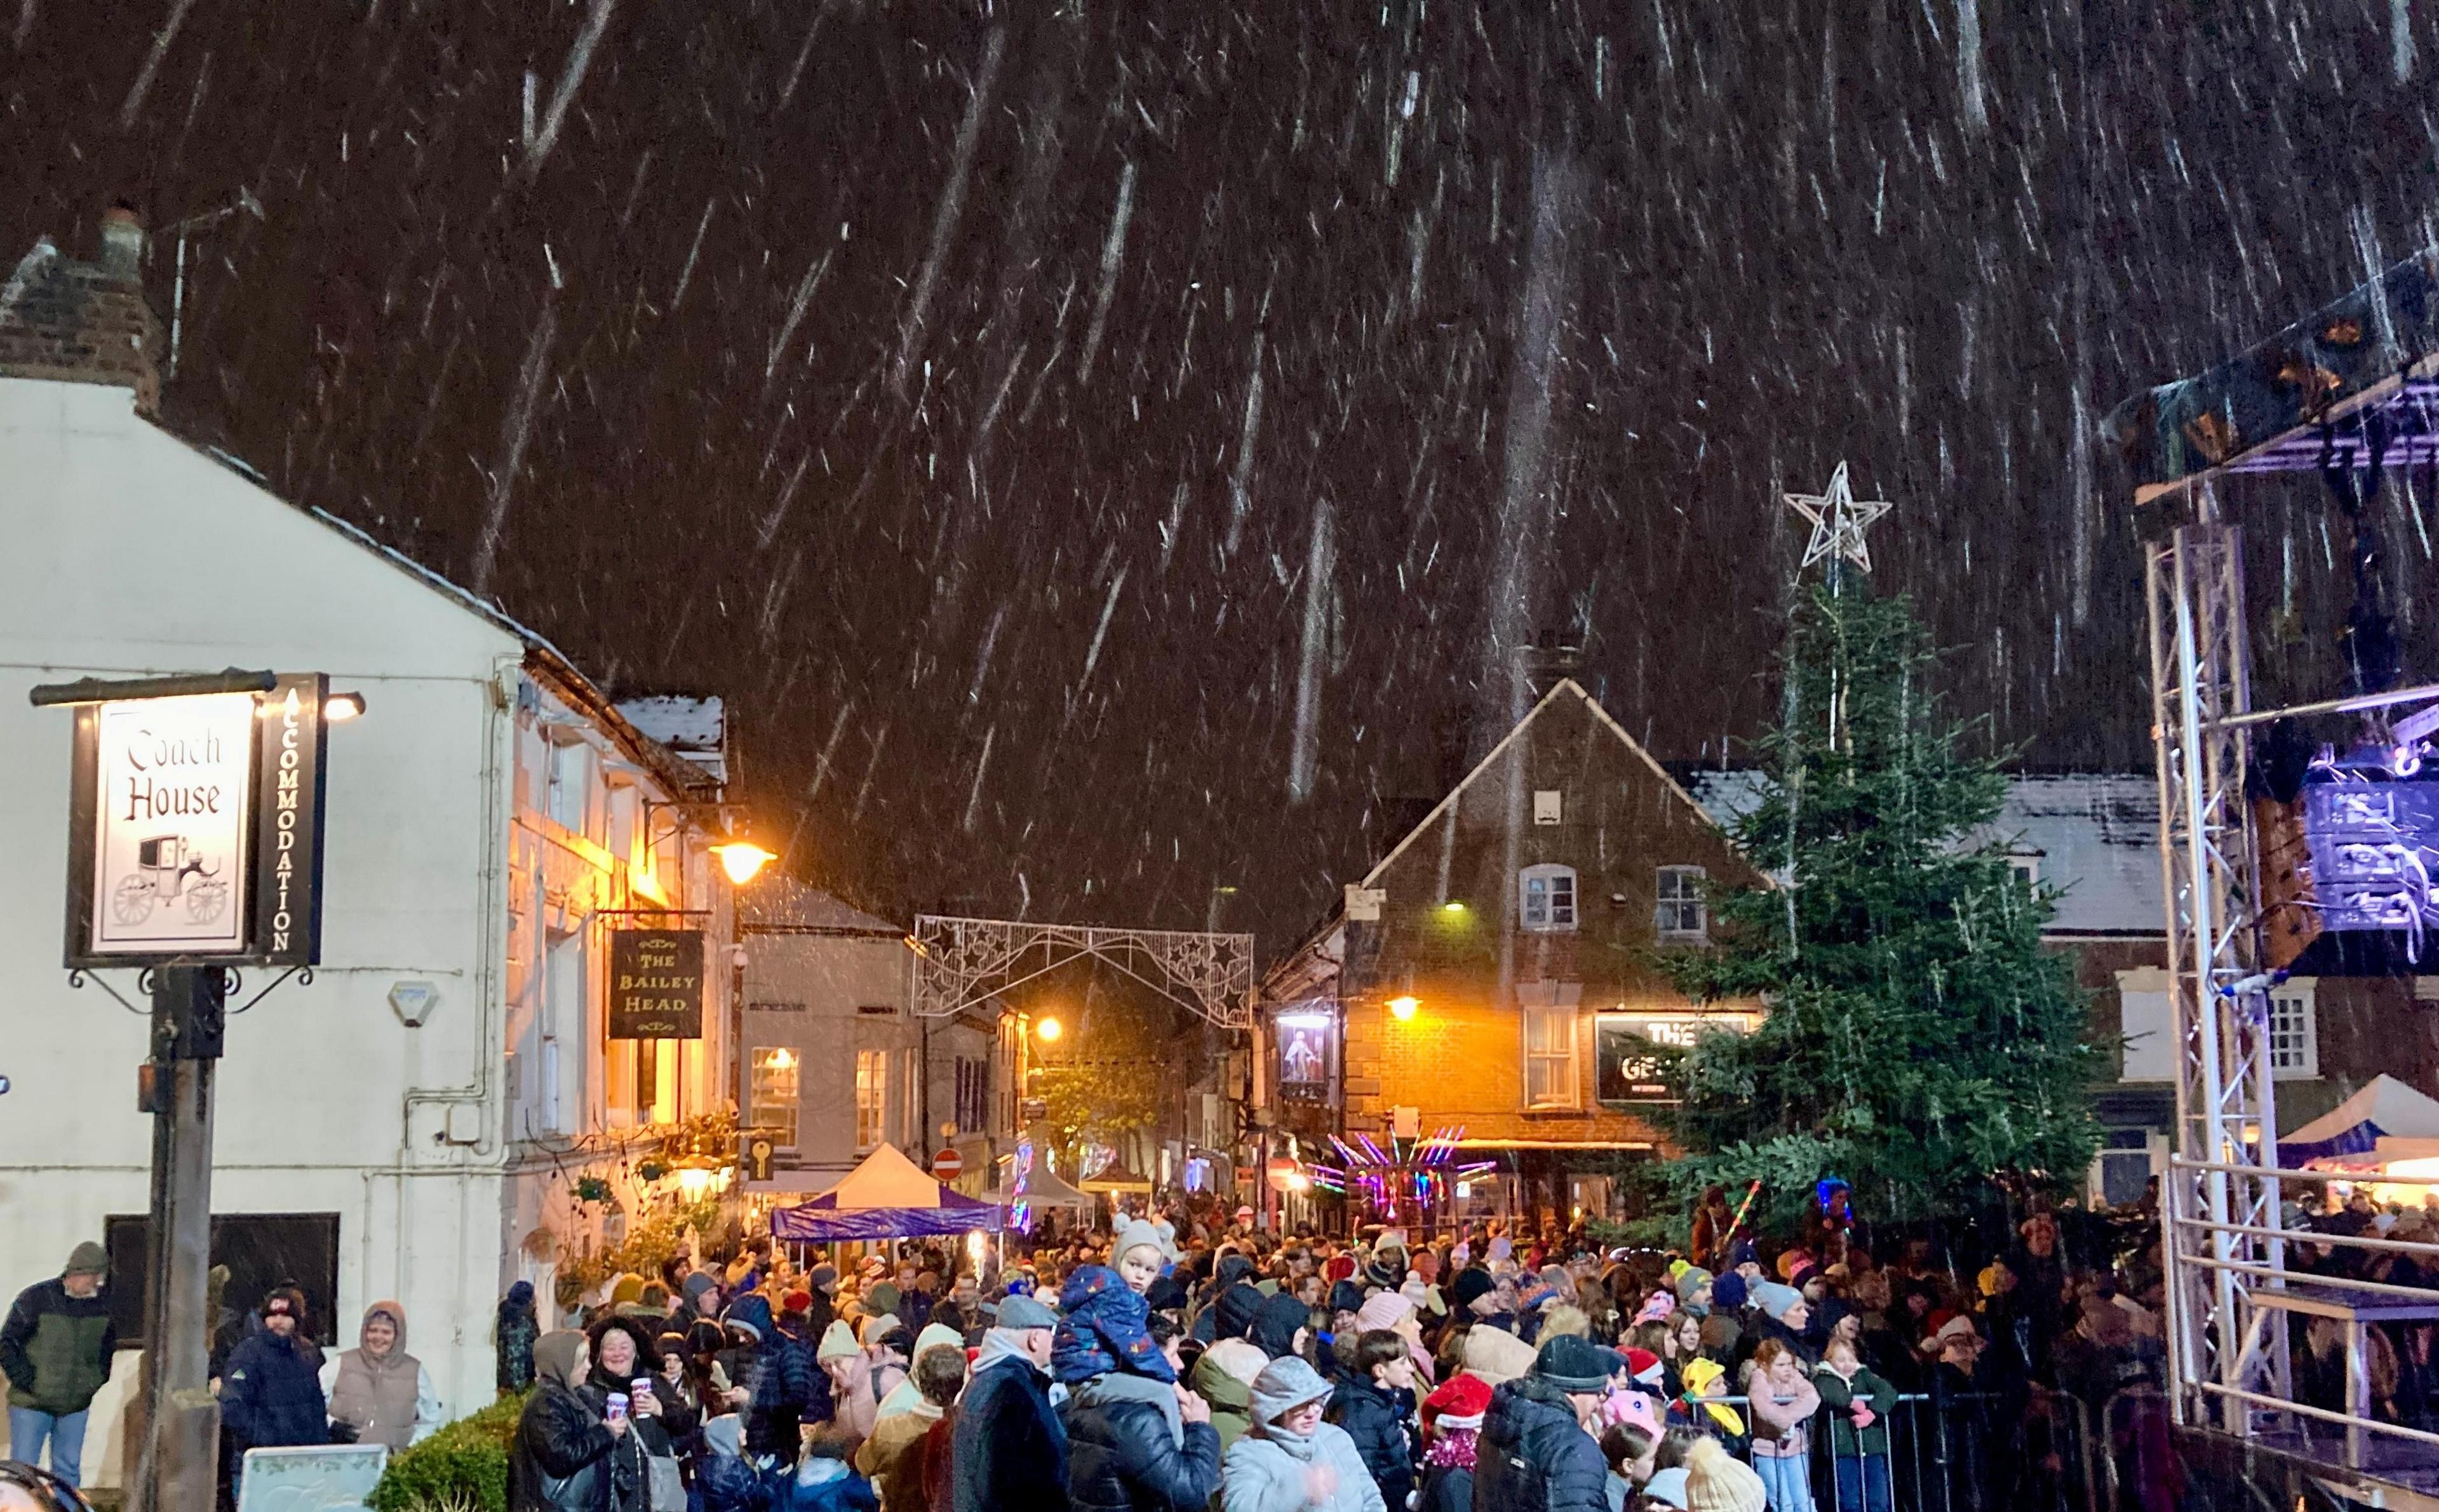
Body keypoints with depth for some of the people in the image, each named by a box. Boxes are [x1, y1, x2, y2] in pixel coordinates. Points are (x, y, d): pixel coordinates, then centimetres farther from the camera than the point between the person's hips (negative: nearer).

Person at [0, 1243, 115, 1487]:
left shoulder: (103, 1304, 1)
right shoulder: (36, 1298, -13)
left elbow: (109, 1344, 20)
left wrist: (99, 1378, 9)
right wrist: (25, 1380, -12)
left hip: (76, 1405, 4)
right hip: (32, 1404, -4)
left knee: (68, 1470, 10)